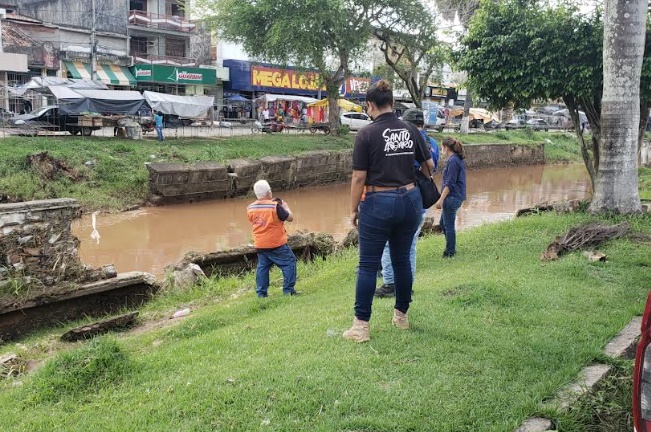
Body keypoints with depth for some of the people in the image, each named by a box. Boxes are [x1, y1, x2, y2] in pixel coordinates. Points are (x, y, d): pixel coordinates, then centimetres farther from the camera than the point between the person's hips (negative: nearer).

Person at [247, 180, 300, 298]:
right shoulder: (275, 206, -18)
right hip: (276, 244, -6)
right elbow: (290, 218, -10)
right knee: (289, 263, 7)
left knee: (262, 267, 15)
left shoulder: (250, 208, -1)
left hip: (259, 245, 6)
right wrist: (285, 206, 8)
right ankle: (288, 290, 4)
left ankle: (261, 293, 16)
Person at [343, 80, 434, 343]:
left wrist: (353, 210, 0)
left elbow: (359, 177, -11)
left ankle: (361, 326, 6)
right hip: (410, 201, 5)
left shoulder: (367, 134, -10)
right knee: (402, 260, 17)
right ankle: (402, 316, 29)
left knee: (368, 266, 3)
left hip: (378, 204, -5)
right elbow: (429, 165, 13)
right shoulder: (411, 130, 4)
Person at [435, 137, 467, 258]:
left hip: (452, 197, -10)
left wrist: (441, 199, -19)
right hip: (455, 197, 10)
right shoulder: (458, 159, 14)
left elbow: (449, 183, -20)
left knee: (448, 225, -1)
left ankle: (450, 252, 8)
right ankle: (451, 249, 26)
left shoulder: (452, 161, -16)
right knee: (443, 223, 18)